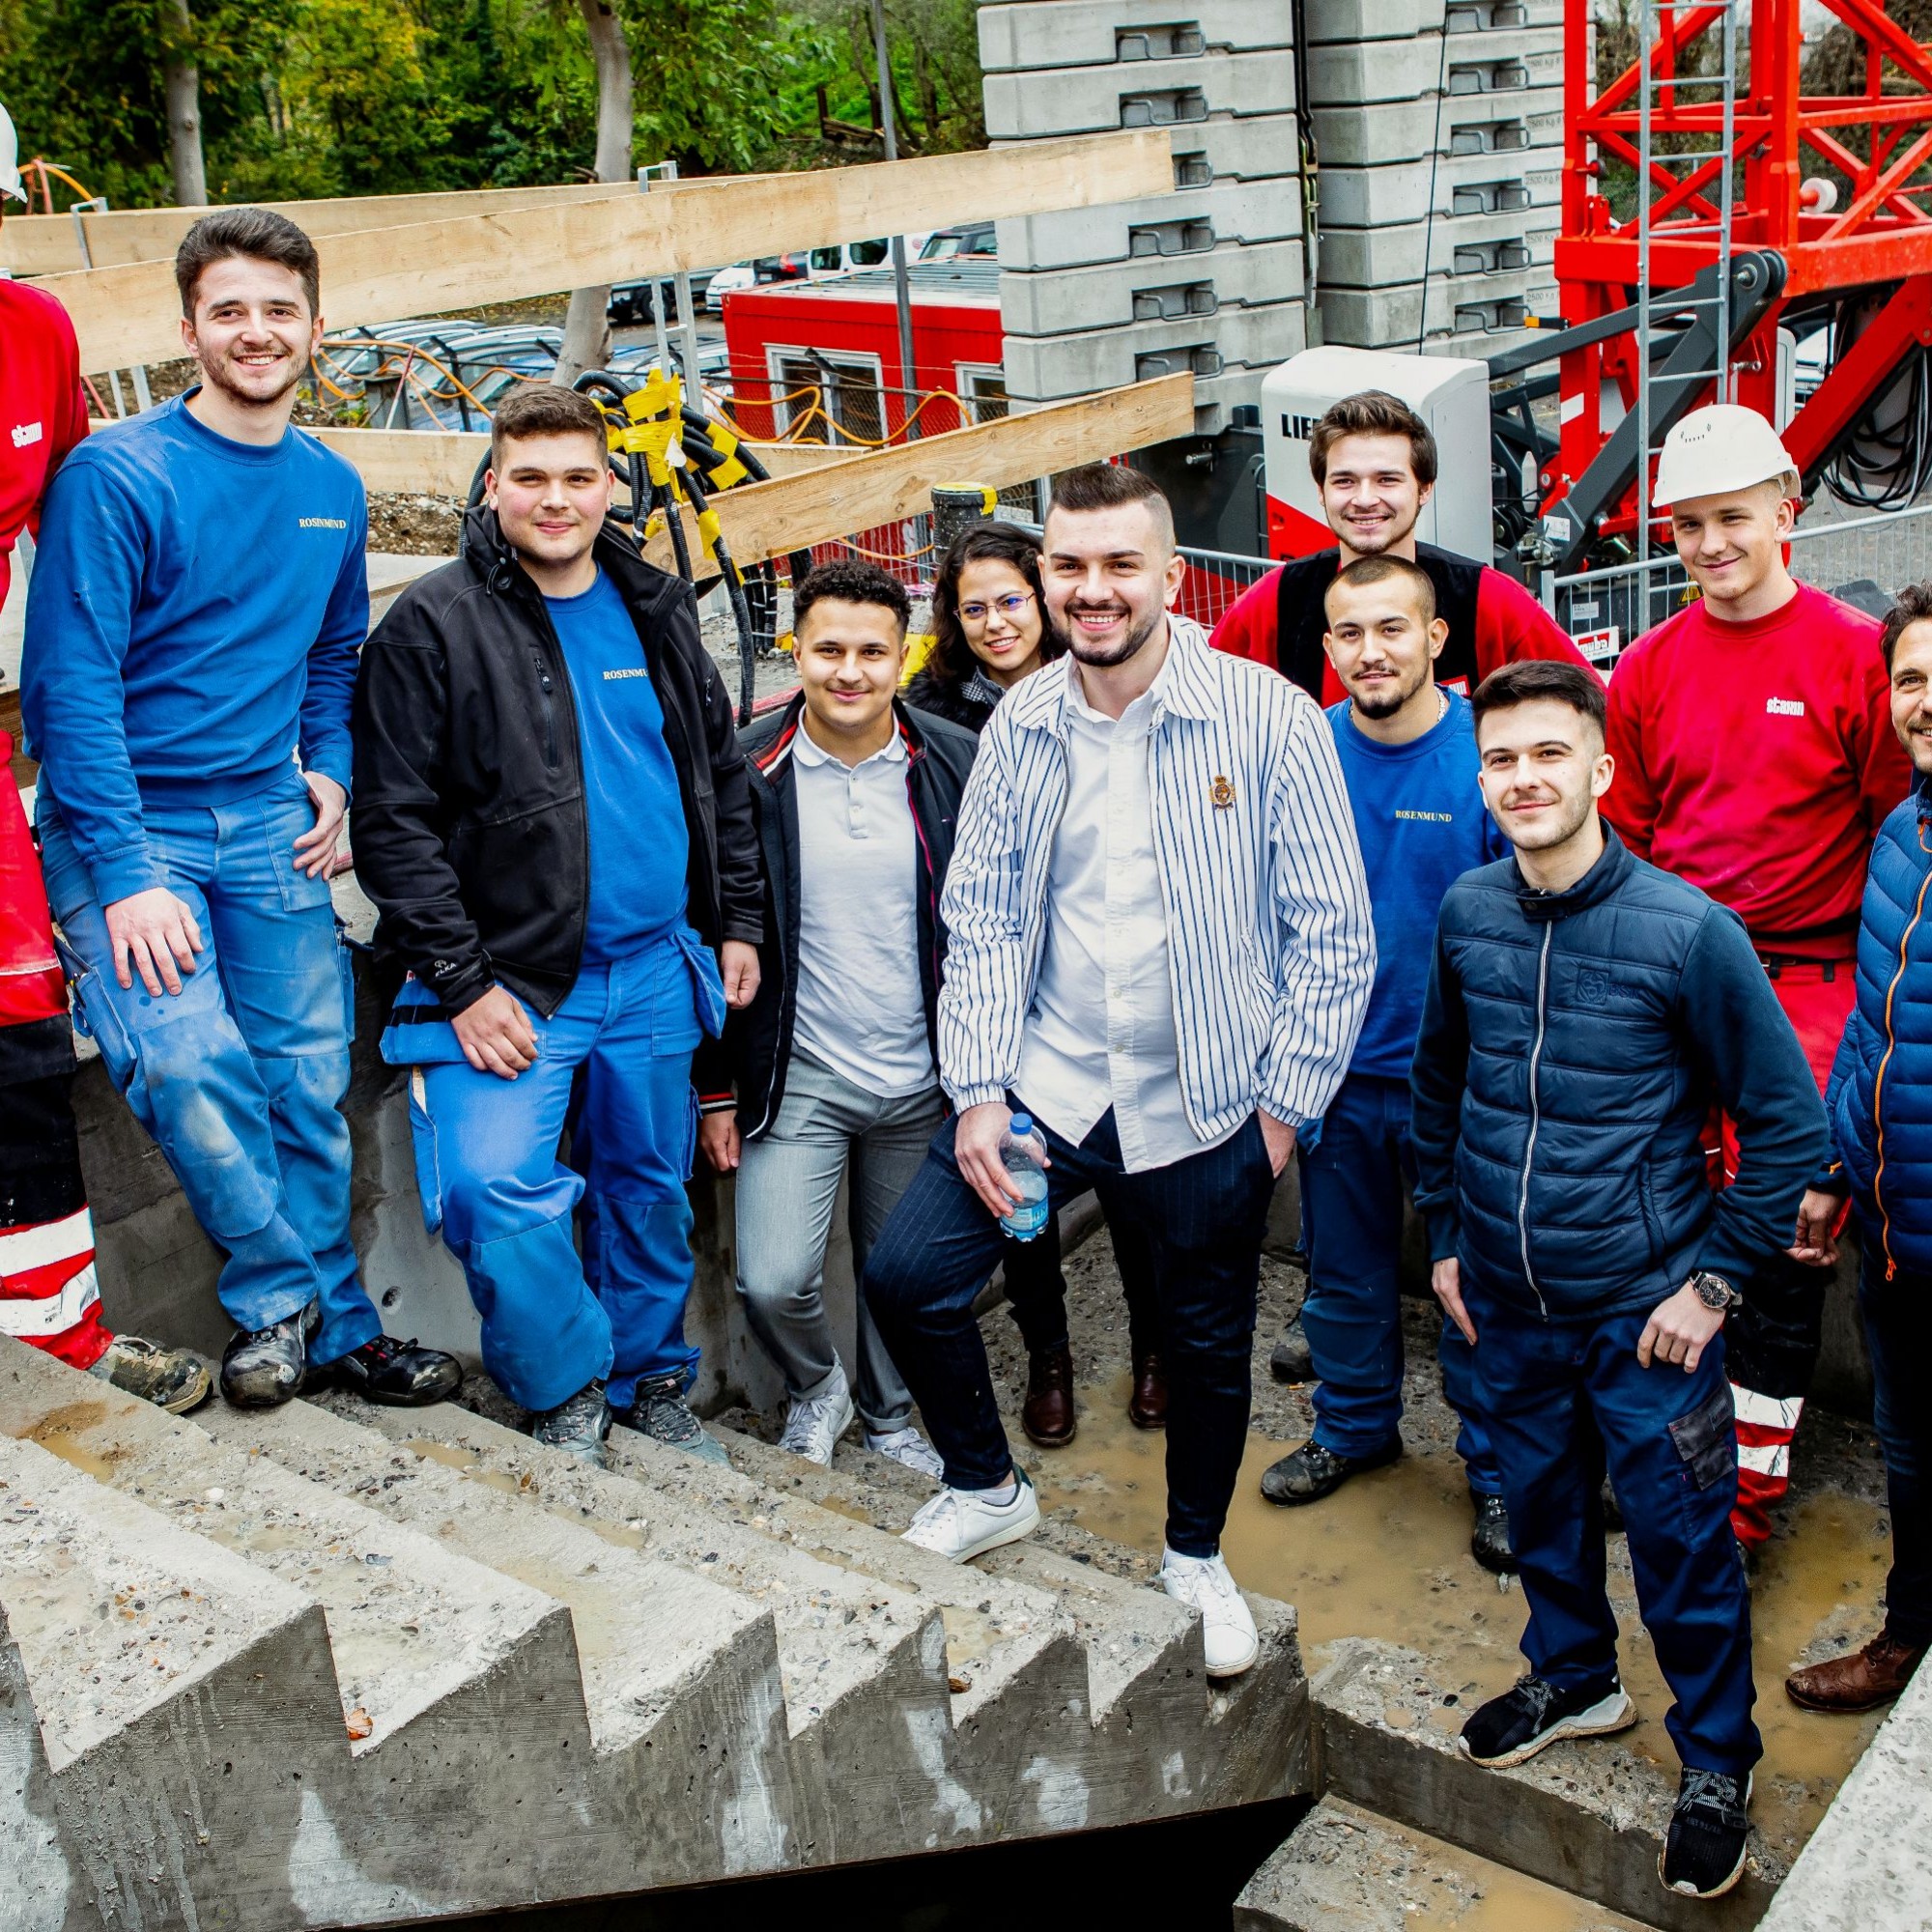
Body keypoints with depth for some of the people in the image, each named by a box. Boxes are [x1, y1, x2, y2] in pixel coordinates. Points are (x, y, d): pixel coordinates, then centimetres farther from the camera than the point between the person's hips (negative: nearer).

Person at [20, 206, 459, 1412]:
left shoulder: (333, 490, 9)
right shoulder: (118, 476, -10)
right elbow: (72, 682, -14)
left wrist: (331, 771, 5)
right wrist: (127, 875, -20)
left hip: (269, 821, 5)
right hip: (131, 825, -5)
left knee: (309, 1078, 5)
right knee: (188, 1063, -21)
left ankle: (323, 1321, 21)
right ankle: (290, 1294, 1)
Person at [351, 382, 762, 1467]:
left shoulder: (658, 610, 9)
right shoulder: (432, 625, -7)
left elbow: (723, 775, 17)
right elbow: (395, 823, -9)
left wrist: (739, 921, 11)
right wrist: (463, 983, -15)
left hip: (658, 968, 5)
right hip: (515, 976, -4)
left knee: (653, 1190, 15)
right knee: (495, 1190, -19)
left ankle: (652, 1387, 35)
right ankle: (566, 1394, 6)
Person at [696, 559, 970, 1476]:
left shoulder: (956, 766, -3)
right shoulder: (748, 772, -6)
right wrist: (715, 1091, 1)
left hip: (921, 1082, 1)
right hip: (796, 1080, -1)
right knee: (772, 1283, -9)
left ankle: (891, 1414, 41)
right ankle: (815, 1386, 24)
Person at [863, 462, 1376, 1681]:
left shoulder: (1267, 719, -12)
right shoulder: (1023, 726, 0)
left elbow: (1333, 934, -8)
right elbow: (985, 918, 4)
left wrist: (1283, 1102, -9)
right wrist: (979, 1092, -4)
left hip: (1207, 1102, -3)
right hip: (1048, 1077, 3)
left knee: (1209, 1345, 12)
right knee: (908, 1275, -4)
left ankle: (1197, 1558, 40)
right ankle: (988, 1489, 24)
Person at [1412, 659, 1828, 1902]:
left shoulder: (1687, 931, -17)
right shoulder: (1467, 914, -3)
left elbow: (1790, 1122, -9)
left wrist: (1717, 1281, -10)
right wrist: (1446, 1235, 13)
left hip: (1645, 1305, -4)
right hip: (1507, 1294, 4)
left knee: (1679, 1531, 6)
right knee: (1541, 1497, 20)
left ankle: (1718, 1757, 28)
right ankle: (1573, 1678, 45)